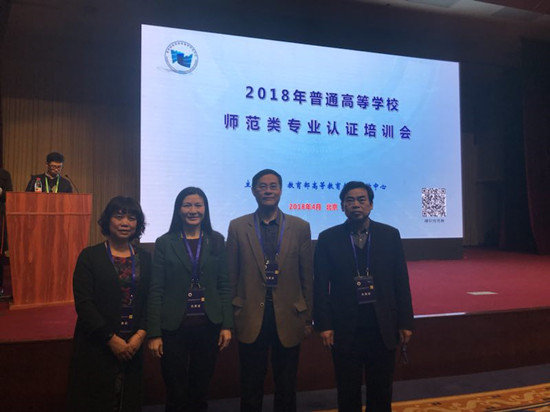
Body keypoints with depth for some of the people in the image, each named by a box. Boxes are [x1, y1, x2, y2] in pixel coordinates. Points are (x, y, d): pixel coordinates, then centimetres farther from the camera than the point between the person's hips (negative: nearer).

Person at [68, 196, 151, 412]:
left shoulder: (144, 258, 6)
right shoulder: (90, 256, -4)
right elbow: (83, 303, -10)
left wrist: (141, 334, -10)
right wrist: (111, 339, -13)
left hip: (133, 346, 3)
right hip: (96, 346, -3)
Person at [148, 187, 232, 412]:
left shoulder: (216, 241, 4)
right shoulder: (164, 243, -2)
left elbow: (224, 286, 5)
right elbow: (156, 291, -3)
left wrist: (227, 325, 0)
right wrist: (154, 333, -7)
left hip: (208, 326, 2)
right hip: (174, 326, -2)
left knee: (200, 390, 14)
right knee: (176, 393, 9)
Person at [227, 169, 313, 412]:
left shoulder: (300, 227, 2)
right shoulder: (238, 227, 1)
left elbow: (307, 276, 4)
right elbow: (231, 276, 3)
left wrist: (307, 318, 3)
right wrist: (230, 316, 1)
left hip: (288, 318, 1)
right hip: (251, 318, 0)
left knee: (286, 386, 14)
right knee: (251, 386, 12)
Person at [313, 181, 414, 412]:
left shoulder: (390, 235, 1)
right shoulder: (328, 238, -2)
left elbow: (401, 282, 2)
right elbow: (321, 286, -2)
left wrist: (405, 322, 1)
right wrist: (324, 325, -7)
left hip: (383, 325, 1)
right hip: (345, 327, -1)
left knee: (381, 392, 14)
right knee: (348, 393, 12)